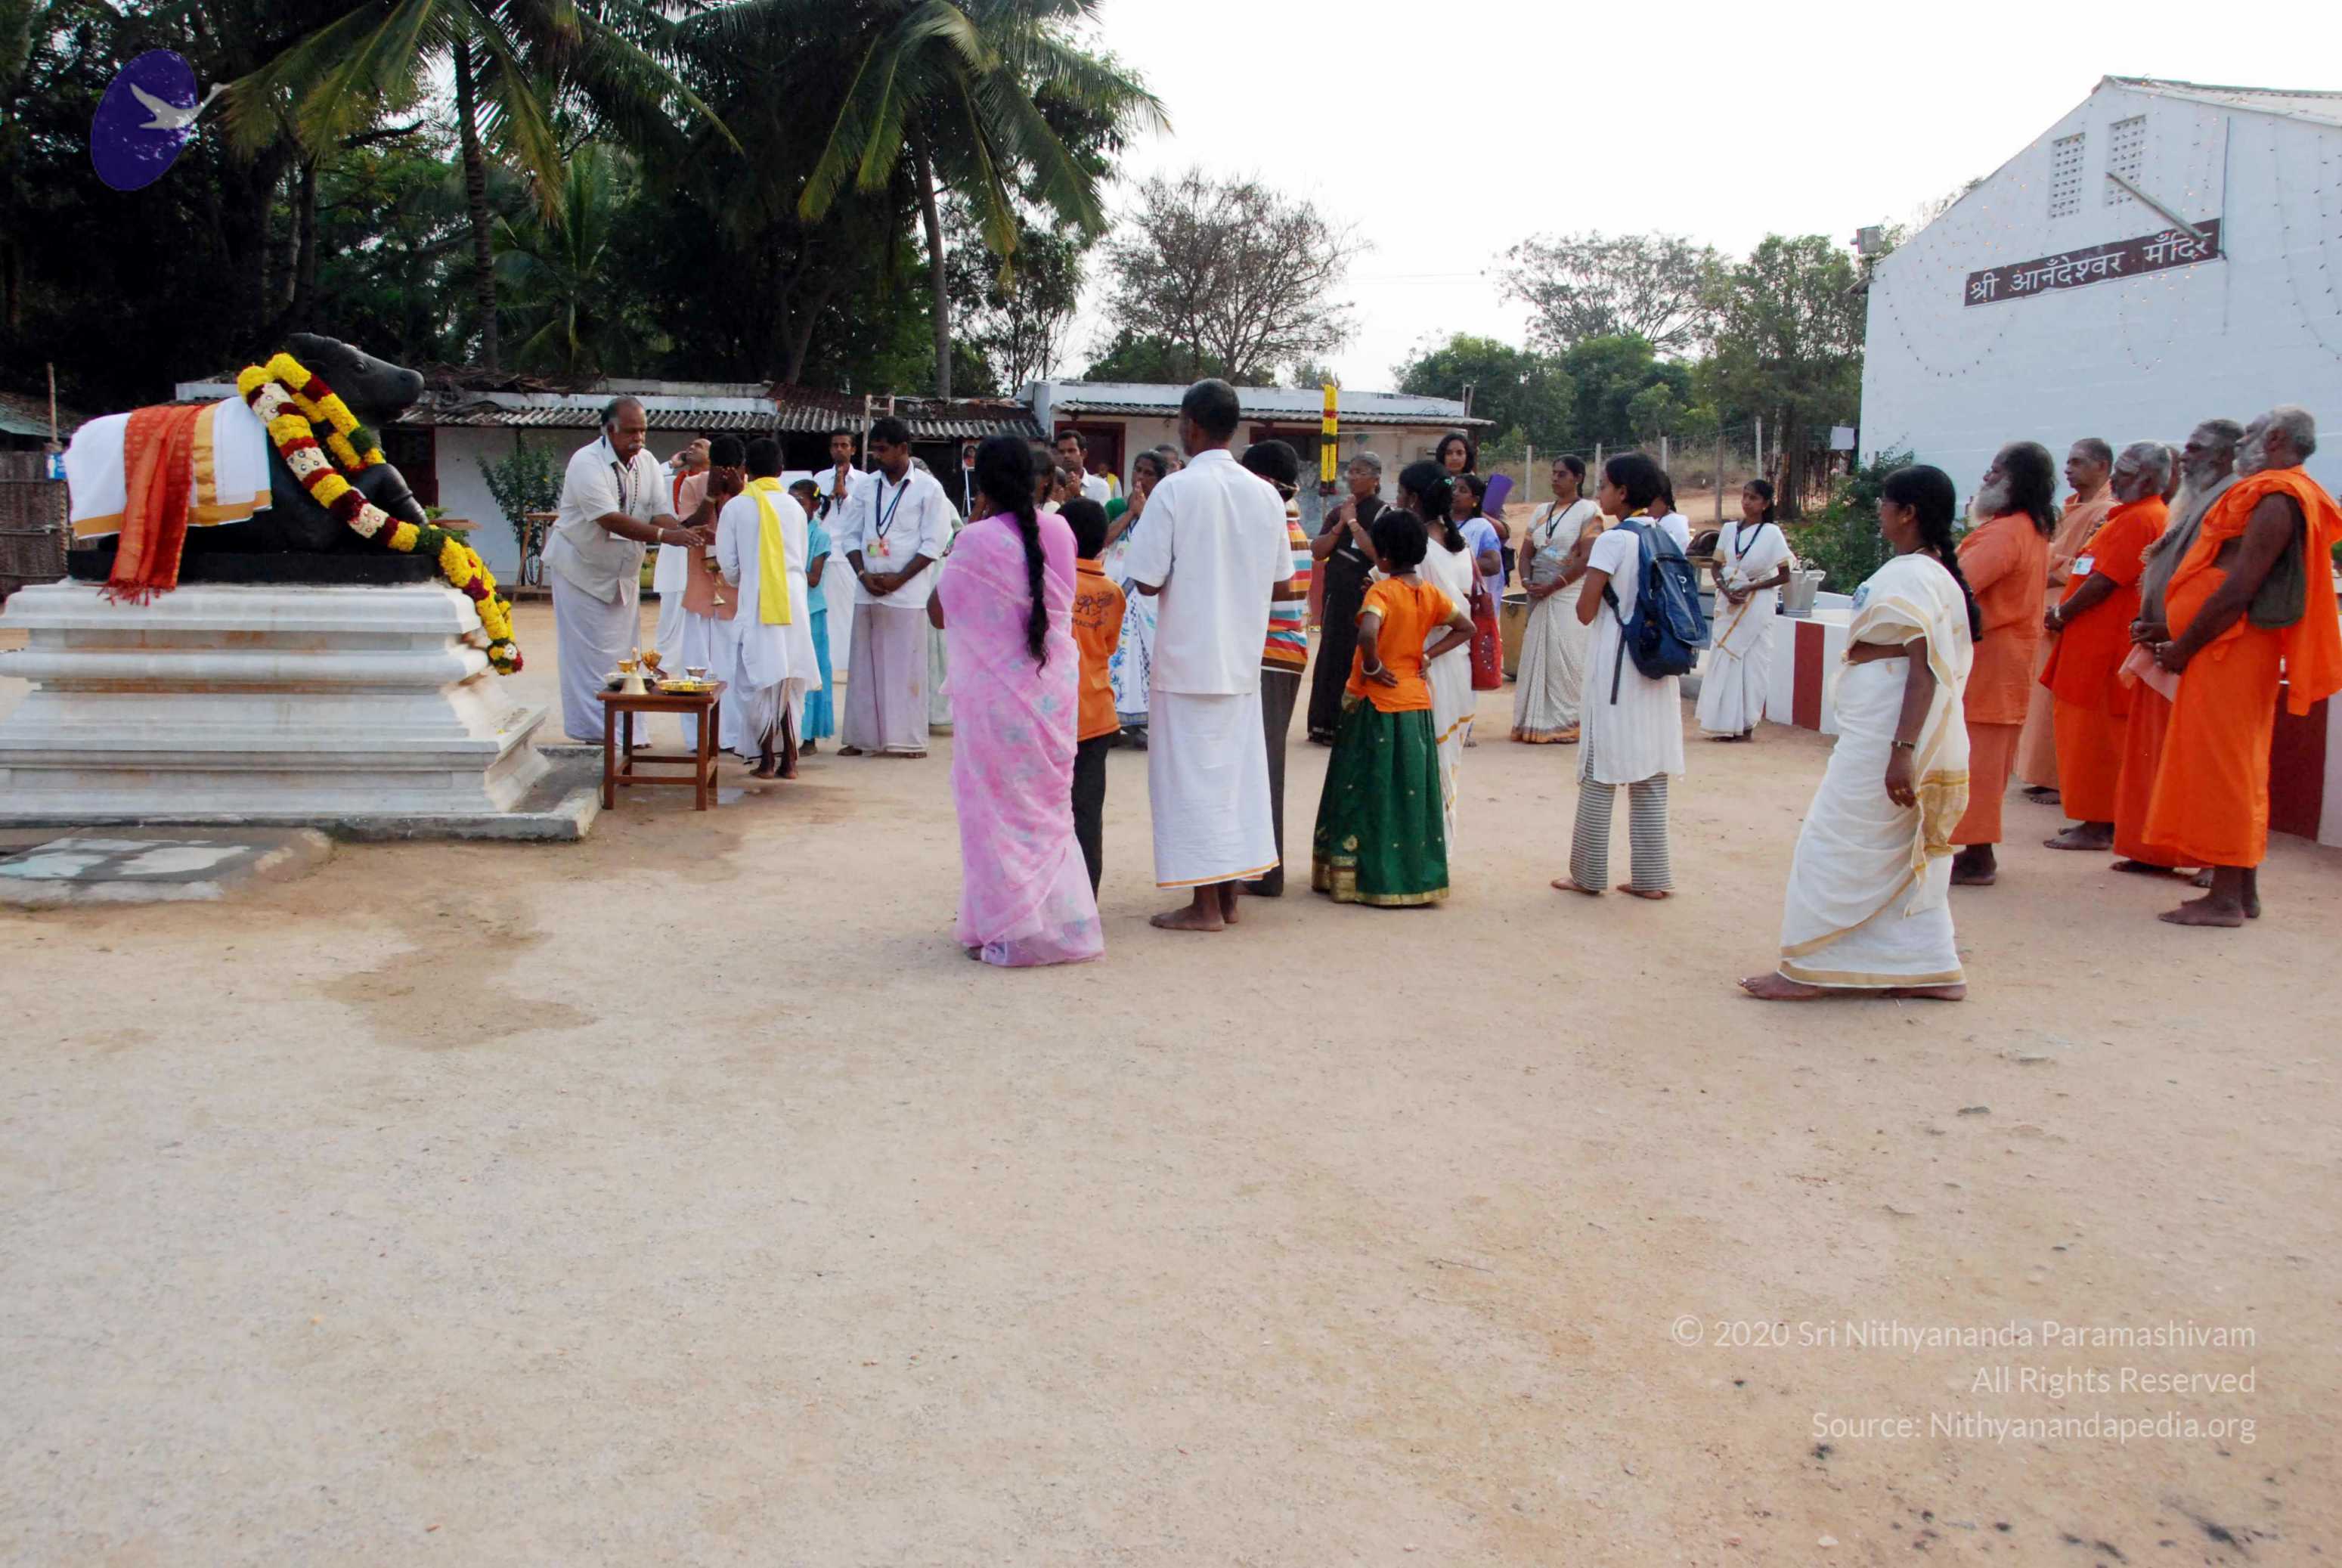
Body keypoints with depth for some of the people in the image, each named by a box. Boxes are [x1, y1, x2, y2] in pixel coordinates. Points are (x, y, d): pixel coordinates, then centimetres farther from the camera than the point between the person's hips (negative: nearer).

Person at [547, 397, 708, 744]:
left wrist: (684, 531, -32)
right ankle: (594, 731, 1)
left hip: (624, 571, 6)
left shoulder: (647, 464, -1)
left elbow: (661, 513, -9)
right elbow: (610, 519, -33)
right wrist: (663, 535, -41)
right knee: (589, 652, -5)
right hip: (581, 568, -6)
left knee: (624, 651, 8)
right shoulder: (587, 463, -22)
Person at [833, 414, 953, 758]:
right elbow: (849, 535, 11)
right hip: (868, 589, 4)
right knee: (864, 663, 6)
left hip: (907, 592, -4)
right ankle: (862, 736, 11)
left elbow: (933, 544, -6)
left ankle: (907, 739, 4)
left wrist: (898, 579, -12)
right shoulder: (866, 487, 11)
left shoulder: (928, 489, -2)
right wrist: (863, 573, -5)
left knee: (905, 664, -2)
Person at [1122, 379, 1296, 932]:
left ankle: (1205, 903, 4)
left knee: (1191, 773, 1)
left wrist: (1181, 578, 6)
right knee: (1237, 770, 12)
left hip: (1188, 658, -5)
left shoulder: (1175, 490, -13)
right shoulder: (1265, 495, 3)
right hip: (1242, 658, 5)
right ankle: (1228, 895, 19)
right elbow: (1279, 576, 8)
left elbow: (1147, 580, -15)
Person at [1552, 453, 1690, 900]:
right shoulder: (1669, 535, 8)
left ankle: (1588, 874, 8)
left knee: (1600, 775, 2)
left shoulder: (1614, 540, -12)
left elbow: (1586, 611, -13)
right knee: (1651, 775, 10)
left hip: (1617, 664, -6)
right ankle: (1652, 876, 13)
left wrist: (1586, 562, 1)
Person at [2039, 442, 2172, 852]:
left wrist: (2061, 614, -7)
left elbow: (2105, 581, -19)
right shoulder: (2134, 515, 19)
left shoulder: (2139, 520, -15)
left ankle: (2097, 826, -1)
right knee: (2091, 732, 14)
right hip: (2098, 643, 10)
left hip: (2106, 645, -10)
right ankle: (2102, 819, 20)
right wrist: (2065, 611, 12)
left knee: (2095, 733, -6)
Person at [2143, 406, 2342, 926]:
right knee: (2241, 771, 12)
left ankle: (2225, 898, -5)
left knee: (2221, 767, -8)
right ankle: (2242, 891, 17)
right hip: (2236, 650, 10)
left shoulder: (2276, 500, -14)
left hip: (2230, 649, -10)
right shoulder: (2277, 497, 18)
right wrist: (2172, 632, 13)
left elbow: (2238, 591, -21)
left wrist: (2183, 648, -14)